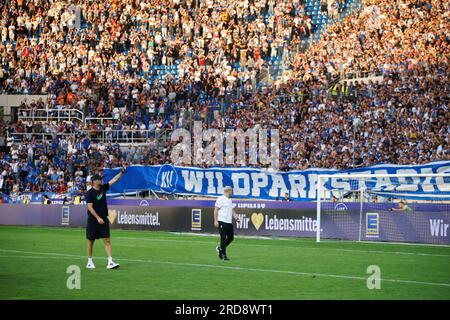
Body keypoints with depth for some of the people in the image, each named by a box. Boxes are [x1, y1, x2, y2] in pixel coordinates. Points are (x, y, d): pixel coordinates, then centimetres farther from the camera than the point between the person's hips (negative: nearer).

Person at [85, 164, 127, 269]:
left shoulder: (103, 188, 6)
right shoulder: (90, 193, -12)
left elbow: (114, 180, 10)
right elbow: (90, 207, -17)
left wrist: (122, 172, 3)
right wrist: (98, 218, -21)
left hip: (103, 219, 5)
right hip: (93, 220, -5)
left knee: (107, 240, -5)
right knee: (91, 241, 7)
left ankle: (110, 262, -10)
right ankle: (89, 262, 19)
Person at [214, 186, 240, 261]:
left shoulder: (230, 200, 17)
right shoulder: (221, 199, -10)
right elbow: (216, 210, -13)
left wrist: (236, 217, 5)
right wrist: (215, 221, -19)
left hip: (229, 222, 8)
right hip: (222, 222, -8)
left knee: (231, 237, 10)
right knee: (223, 238, -5)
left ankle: (220, 248, 27)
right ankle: (224, 255, 2)